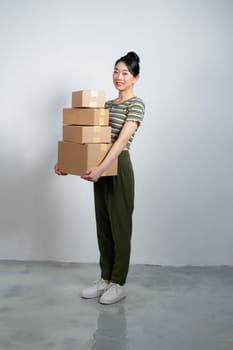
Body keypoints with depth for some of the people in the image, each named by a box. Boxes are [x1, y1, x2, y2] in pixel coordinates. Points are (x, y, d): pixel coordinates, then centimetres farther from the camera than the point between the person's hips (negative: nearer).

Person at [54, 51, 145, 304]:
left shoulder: (136, 104, -8)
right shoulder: (107, 105, 16)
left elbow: (122, 140, -21)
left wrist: (101, 168, -32)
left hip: (119, 169, -8)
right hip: (102, 169, 8)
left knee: (120, 226, 1)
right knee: (103, 226, 12)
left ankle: (118, 284, 13)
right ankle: (105, 279, 24)